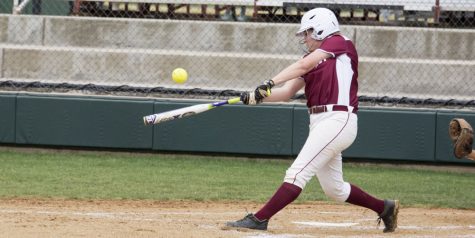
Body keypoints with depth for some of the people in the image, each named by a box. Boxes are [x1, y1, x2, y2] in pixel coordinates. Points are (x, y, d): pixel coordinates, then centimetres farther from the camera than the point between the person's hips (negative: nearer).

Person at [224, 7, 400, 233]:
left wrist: (270, 83, -22)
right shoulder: (311, 58, 20)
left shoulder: (340, 44, -2)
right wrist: (257, 96, -7)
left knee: (297, 173, -15)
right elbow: (286, 93, 11)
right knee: (334, 189, 15)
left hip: (338, 120, -9)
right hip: (318, 123, 9)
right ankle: (385, 208, 32)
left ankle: (259, 220, -20)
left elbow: (304, 65, -14)